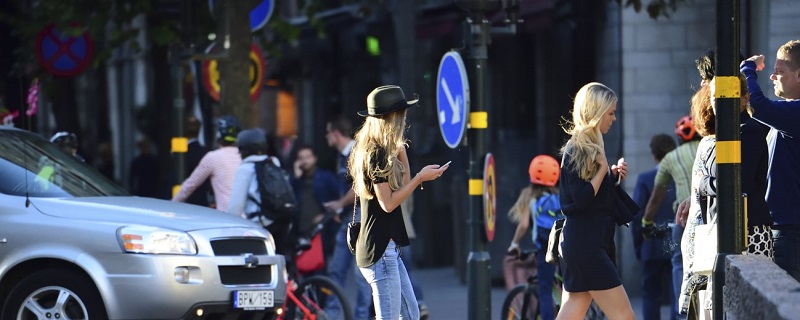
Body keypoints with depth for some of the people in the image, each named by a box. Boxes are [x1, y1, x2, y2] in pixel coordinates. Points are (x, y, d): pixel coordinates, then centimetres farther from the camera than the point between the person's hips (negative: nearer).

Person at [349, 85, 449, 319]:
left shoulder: (382, 152, 14)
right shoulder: (376, 155, -16)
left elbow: (403, 184, 19)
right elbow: (388, 203, -18)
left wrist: (400, 149, 11)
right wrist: (421, 178, -14)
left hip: (389, 248, 10)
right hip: (379, 250, -10)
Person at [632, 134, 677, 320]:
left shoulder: (645, 179, -5)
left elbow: (637, 215, -6)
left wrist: (638, 245, 4)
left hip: (653, 247, -1)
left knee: (650, 293, 8)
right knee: (678, 294, 5)